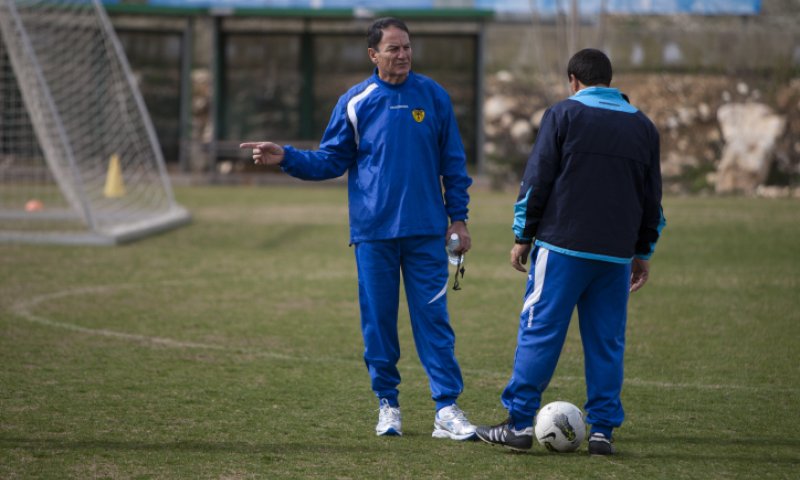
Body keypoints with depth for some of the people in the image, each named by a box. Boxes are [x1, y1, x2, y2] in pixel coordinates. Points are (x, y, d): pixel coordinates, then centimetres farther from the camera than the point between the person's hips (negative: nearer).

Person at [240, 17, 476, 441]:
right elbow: (331, 161, 8)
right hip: (374, 233, 0)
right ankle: (387, 404, 17)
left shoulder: (434, 97, 4)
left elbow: (453, 162, 9)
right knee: (378, 321, 4)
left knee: (433, 319, -5)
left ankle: (447, 410, -7)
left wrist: (458, 217, 4)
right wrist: (286, 158, -7)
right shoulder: (355, 103, 2)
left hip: (426, 231, 0)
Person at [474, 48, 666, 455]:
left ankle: (519, 422, -4)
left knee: (539, 333, -2)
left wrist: (523, 236, 3)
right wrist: (643, 253, 24)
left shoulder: (563, 114, 0)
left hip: (562, 248, -4)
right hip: (616, 254, 4)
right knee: (606, 343, 6)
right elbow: (652, 197, 17)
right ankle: (602, 430, 4)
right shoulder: (643, 126, 13)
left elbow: (537, 180, -4)